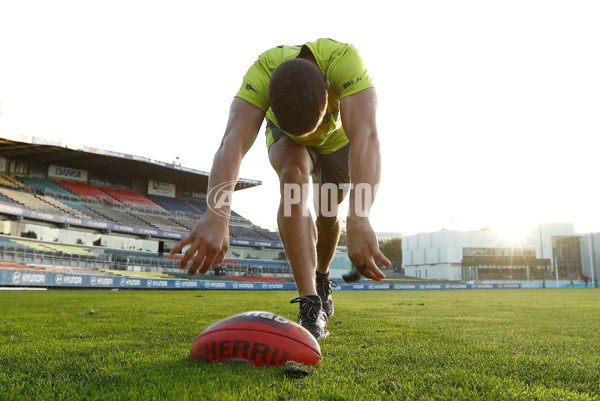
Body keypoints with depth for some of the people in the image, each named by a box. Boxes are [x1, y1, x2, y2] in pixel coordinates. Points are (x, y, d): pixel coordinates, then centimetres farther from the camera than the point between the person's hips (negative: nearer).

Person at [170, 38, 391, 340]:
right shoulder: (261, 73, -41)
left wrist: (359, 219, -70)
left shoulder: (344, 59, -44)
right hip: (284, 135, -1)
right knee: (293, 174, -32)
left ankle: (322, 277, 41)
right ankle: (311, 306, -29)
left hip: (338, 137, 1)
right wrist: (216, 216, -70)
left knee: (329, 212, 6)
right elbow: (233, 142, -53)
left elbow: (365, 137, -57)